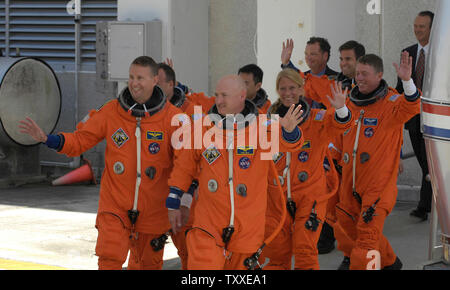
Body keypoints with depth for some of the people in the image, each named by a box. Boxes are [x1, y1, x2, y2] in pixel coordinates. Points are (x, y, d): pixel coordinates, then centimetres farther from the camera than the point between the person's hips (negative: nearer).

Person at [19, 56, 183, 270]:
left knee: (149, 263, 13)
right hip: (115, 203, 0)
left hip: (153, 208, 0)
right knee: (109, 259, -14)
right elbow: (80, 140, 2)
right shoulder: (111, 111, -1)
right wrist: (46, 138, -13)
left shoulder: (171, 117, -6)